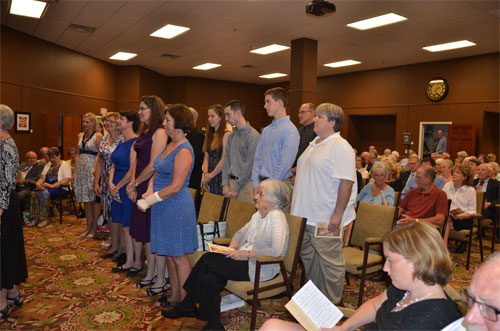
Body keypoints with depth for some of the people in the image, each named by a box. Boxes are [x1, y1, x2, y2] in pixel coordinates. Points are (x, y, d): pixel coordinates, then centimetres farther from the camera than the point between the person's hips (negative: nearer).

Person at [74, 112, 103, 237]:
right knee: (85, 199, 10)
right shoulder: (80, 135, 14)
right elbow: (79, 154, 17)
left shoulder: (98, 136, -6)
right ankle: (88, 226, 19)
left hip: (92, 168, -6)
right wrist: (75, 171, 13)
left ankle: (94, 227, 9)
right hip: (81, 169, 7)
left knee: (94, 198, -1)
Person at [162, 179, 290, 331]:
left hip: (260, 269, -8)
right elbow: (241, 232, 21)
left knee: (207, 260, -18)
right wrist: (232, 248, 0)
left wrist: (245, 254, -22)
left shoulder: (277, 217, -14)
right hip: (244, 260, 8)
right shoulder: (258, 215, 14)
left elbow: (277, 251, -25)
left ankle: (187, 306, 0)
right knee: (210, 278, -17)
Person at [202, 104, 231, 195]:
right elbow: (206, 157, 13)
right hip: (209, 178, 7)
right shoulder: (210, 135, 16)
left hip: (220, 176, -7)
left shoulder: (226, 135, -9)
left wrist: (211, 175, -6)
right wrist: (205, 173, -3)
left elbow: (224, 160, -14)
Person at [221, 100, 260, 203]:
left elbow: (250, 165, -14)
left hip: (245, 183, -6)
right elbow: (226, 161, 12)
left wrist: (236, 189, -11)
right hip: (231, 181, 6)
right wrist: (225, 184, 2)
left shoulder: (253, 135, -11)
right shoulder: (231, 136, 12)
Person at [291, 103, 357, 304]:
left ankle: (332, 303, 19)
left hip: (325, 219, -10)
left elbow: (346, 182, -22)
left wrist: (338, 214, -25)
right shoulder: (314, 144, 15)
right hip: (305, 216, 10)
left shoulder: (340, 147, -15)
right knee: (308, 257, 19)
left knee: (329, 261, 3)